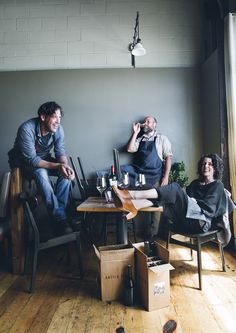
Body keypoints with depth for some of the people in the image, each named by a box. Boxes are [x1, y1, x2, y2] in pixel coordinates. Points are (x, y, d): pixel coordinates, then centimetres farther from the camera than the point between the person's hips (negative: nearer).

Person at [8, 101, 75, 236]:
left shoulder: (58, 129, -16)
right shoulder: (26, 129, -32)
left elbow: (60, 152, -13)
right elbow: (31, 160, -33)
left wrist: (65, 165, -35)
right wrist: (56, 166, -43)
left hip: (44, 158, 5)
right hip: (24, 161, -5)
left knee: (67, 173, -22)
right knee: (41, 173, -36)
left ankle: (58, 212, -17)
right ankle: (60, 219, -30)